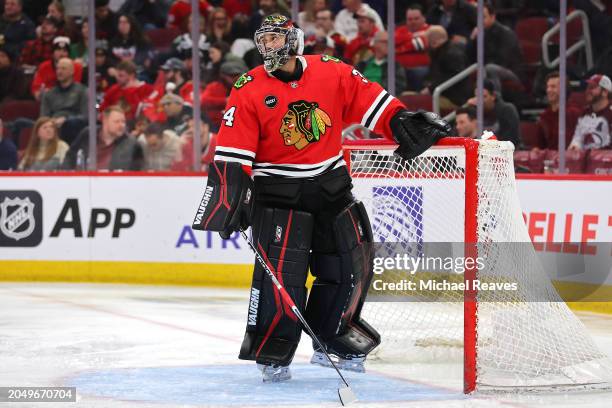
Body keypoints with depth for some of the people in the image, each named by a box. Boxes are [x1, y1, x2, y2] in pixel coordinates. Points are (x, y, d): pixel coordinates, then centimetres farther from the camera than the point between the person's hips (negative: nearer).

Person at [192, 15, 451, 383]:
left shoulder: (332, 72, -1)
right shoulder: (249, 90, -8)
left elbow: (368, 99, 6)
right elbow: (232, 152, -11)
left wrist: (402, 122, -6)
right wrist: (230, 198, -18)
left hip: (332, 187, 4)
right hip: (278, 193, -4)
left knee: (350, 266, 7)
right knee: (282, 271, -14)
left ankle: (333, 341, 22)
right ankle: (272, 353, -6)